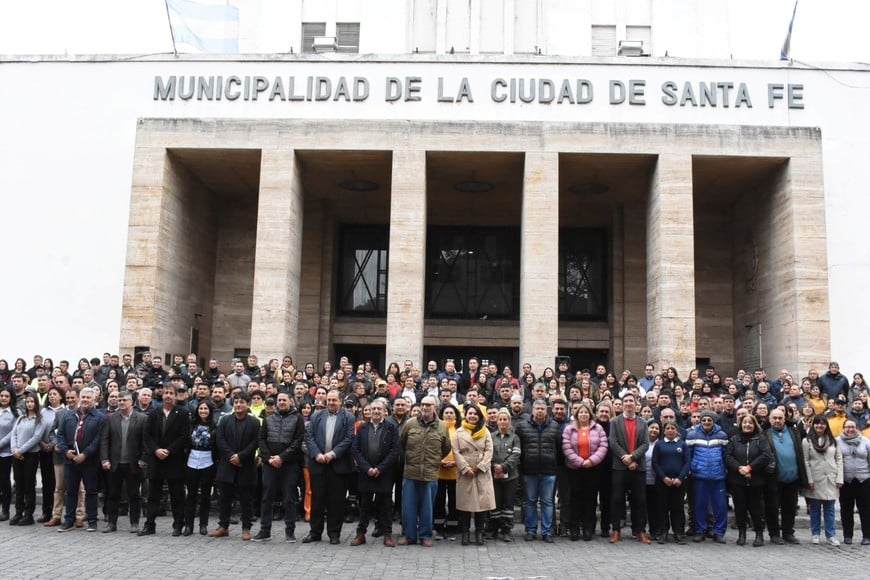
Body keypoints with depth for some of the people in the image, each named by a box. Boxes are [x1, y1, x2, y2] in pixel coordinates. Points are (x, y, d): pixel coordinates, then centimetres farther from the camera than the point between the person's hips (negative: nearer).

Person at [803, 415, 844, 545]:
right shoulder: (807, 441, -2)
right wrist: (809, 480, -10)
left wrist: (839, 479, -1)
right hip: (815, 480, -2)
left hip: (831, 480, 2)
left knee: (829, 508, 5)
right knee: (815, 508, 6)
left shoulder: (833, 441, 9)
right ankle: (815, 534, 15)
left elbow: (839, 460, 7)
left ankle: (831, 535, 10)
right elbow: (805, 461, -5)